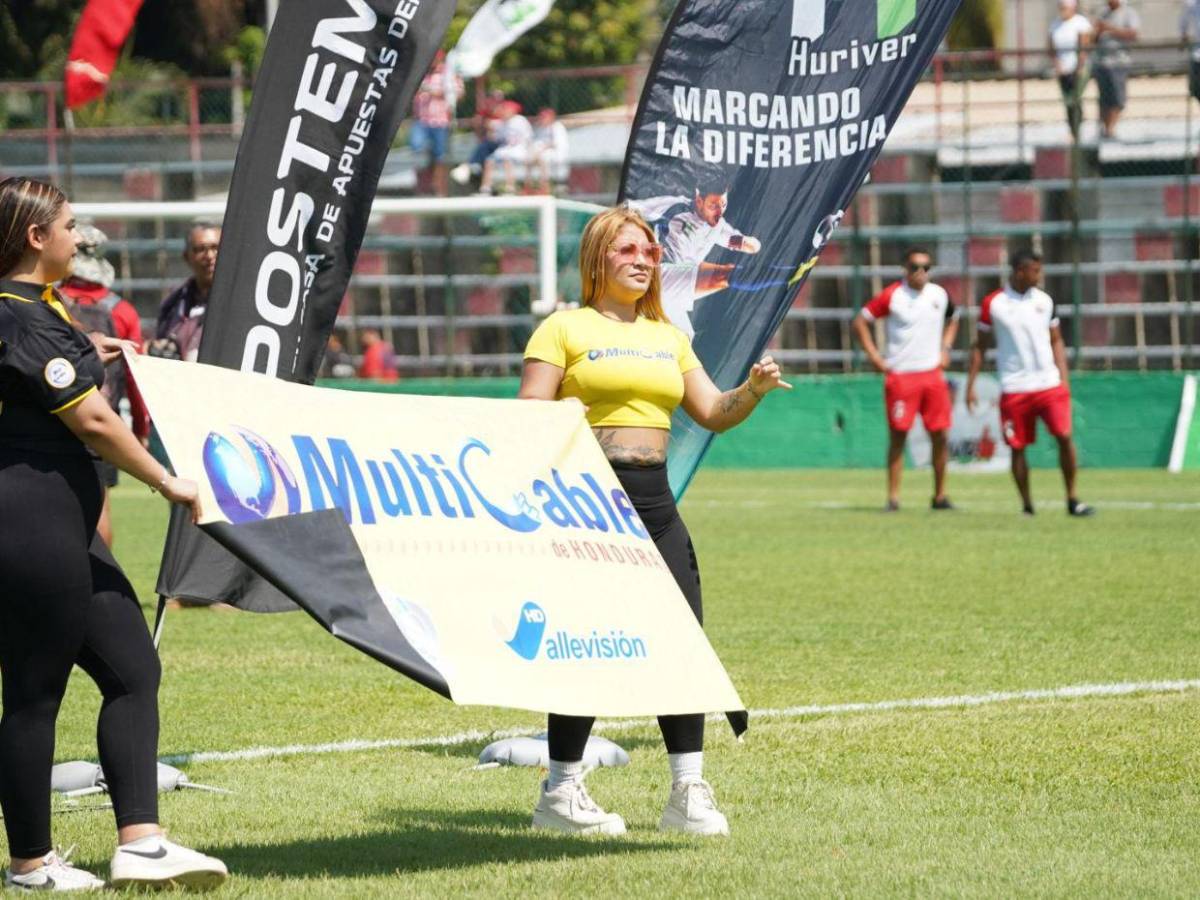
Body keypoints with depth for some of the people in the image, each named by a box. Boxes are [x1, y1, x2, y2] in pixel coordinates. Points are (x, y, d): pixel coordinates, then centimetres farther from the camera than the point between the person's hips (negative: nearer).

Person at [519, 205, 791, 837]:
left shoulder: (668, 336, 19)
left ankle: (688, 792, 5)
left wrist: (754, 390, -2)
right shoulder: (566, 328, 1)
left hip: (653, 500, 6)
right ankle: (560, 792, 3)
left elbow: (712, 413, 16)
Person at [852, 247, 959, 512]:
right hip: (900, 375, -4)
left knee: (939, 435, 2)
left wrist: (945, 349, 14)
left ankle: (940, 495, 11)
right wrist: (874, 356, -6)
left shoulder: (940, 295, 8)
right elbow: (860, 321, -1)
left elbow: (952, 319, 28)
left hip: (932, 373, 4)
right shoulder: (892, 295, -5)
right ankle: (893, 497, 0)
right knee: (898, 436, -4)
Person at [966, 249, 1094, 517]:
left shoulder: (1044, 301, 6)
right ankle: (1027, 506, 15)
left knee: (1064, 437, -9)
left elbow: (1056, 342, 13)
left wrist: (1064, 378, 4)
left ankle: (1072, 500, -1)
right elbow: (980, 347, 6)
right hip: (1014, 389, -1)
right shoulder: (993, 304, -1)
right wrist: (970, 385, 3)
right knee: (1018, 448, 2)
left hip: (1049, 384, 1)